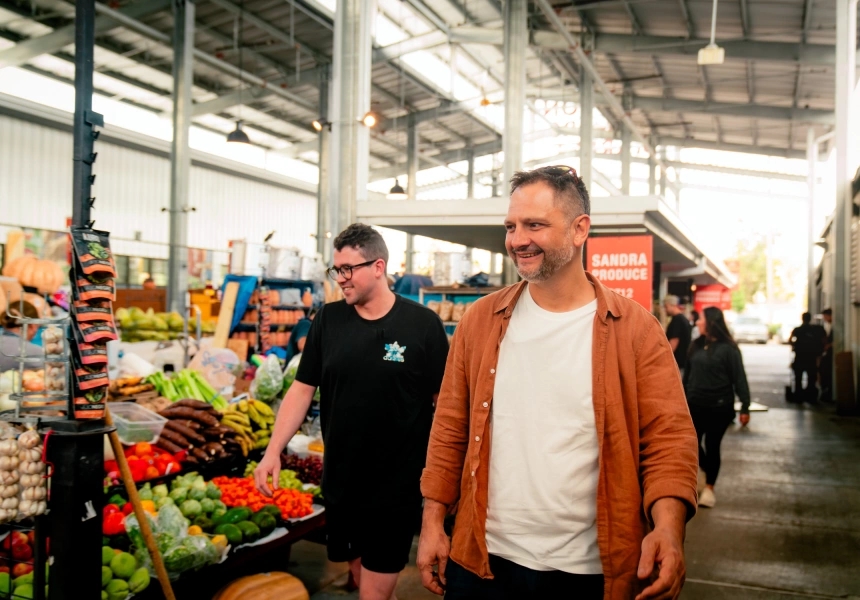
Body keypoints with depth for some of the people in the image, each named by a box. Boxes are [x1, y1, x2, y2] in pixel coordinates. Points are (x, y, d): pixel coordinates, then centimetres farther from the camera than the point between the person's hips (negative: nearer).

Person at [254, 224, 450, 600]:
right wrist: (273, 451, -4)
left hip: (397, 486, -4)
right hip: (339, 483, 4)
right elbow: (303, 388, 5)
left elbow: (443, 400, -5)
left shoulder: (422, 324, -9)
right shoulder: (328, 320, 1)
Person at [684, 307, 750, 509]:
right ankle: (708, 473, 32)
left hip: (719, 406, -5)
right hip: (695, 404, 5)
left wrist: (745, 406, -14)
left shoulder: (728, 348, -10)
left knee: (712, 446, 3)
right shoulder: (697, 345, 6)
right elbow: (688, 374, 12)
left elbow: (739, 378, -11)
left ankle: (709, 487, 19)